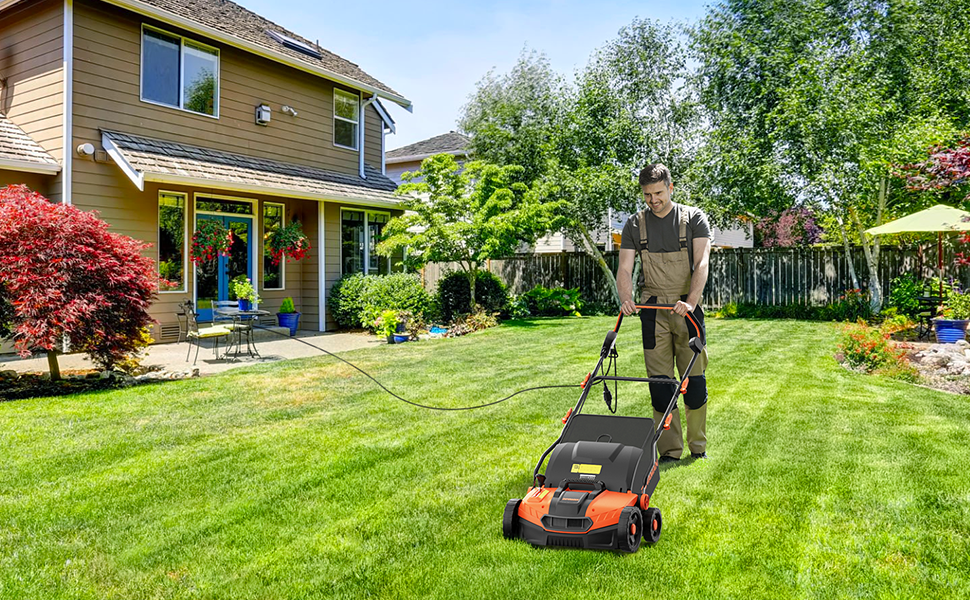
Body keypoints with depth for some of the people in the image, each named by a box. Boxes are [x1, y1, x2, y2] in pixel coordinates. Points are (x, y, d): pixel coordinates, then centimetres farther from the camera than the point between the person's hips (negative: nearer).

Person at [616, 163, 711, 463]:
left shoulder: (694, 218, 3)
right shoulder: (635, 225, 8)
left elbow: (701, 262, -8)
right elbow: (624, 268, 1)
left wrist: (690, 301, -23)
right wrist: (626, 299, -20)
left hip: (686, 307, -1)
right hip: (652, 311, 1)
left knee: (694, 378, 1)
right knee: (660, 382, 2)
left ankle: (698, 448, 17)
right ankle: (670, 452, 10)